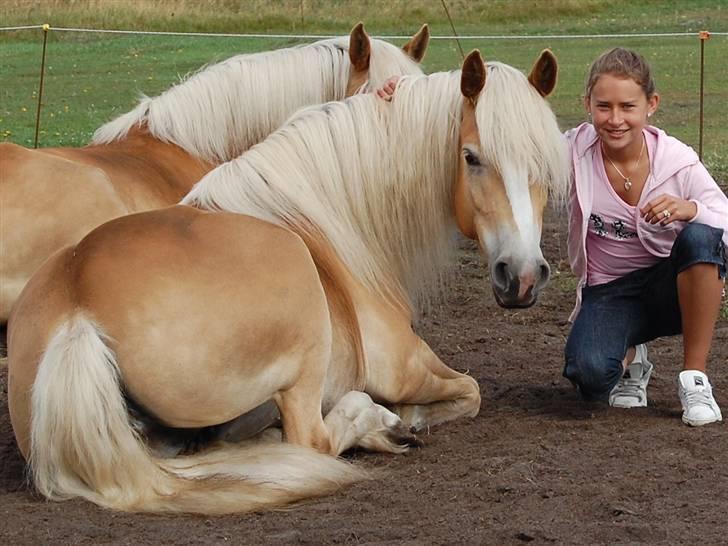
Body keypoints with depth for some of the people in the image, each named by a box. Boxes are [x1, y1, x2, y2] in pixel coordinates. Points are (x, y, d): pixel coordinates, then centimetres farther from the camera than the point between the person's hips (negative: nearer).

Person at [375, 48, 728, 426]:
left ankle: (695, 380, -17)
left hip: (673, 287, 0)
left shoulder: (678, 161, -13)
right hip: (607, 293, 0)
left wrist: (690, 210, -38)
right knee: (590, 372, -33)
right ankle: (629, 357, 11)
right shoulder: (574, 151, -12)